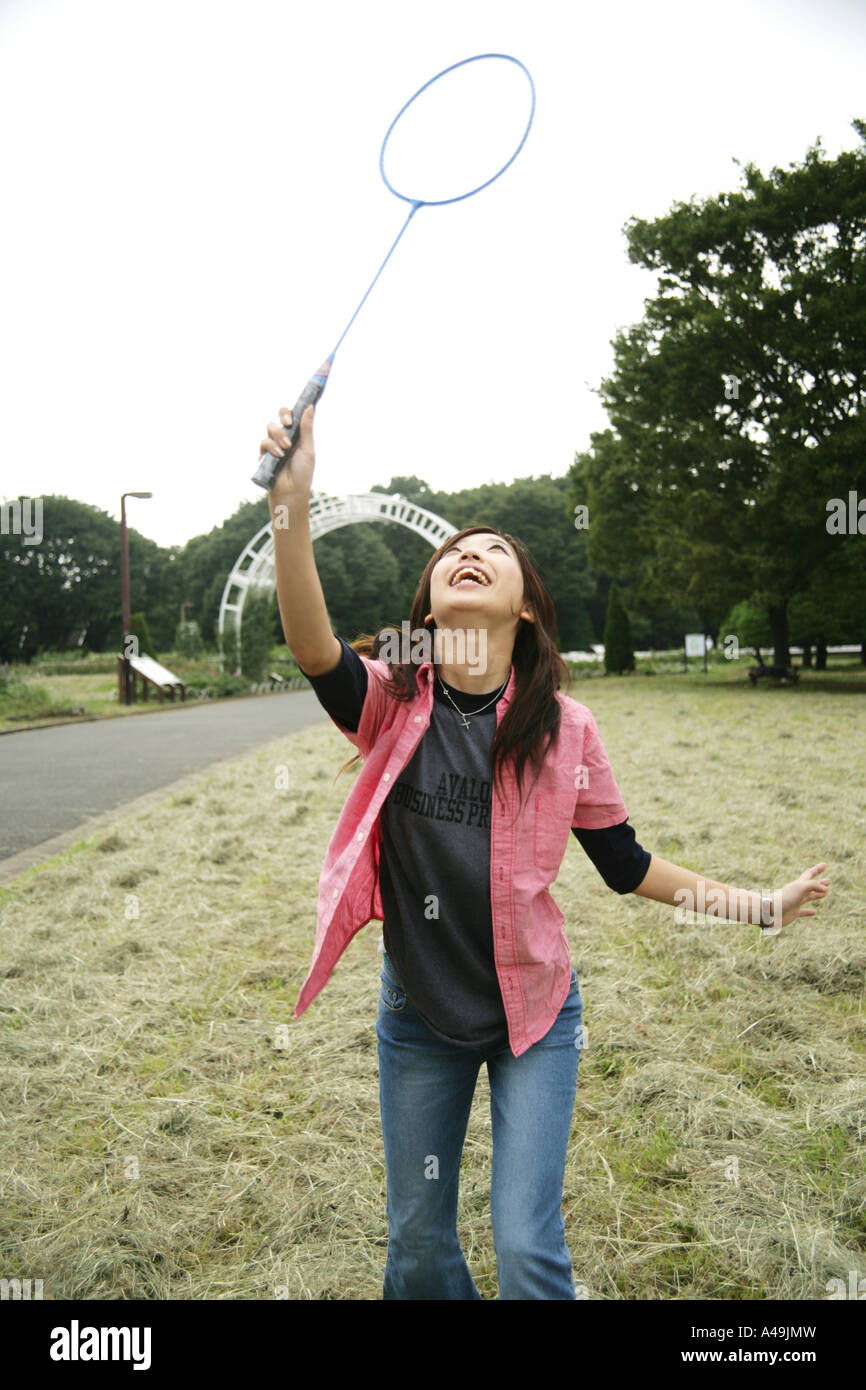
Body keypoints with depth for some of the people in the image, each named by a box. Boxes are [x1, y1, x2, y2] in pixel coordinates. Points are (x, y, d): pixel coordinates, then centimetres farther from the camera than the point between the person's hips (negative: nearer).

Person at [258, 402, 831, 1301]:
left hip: (532, 1012, -1)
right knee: (416, 1239, 18)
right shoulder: (391, 703, -12)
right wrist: (291, 504, -47)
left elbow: (626, 865, 0)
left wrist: (757, 906, -1)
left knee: (527, 1249, 2)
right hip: (417, 1016, 2)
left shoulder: (565, 729, -11)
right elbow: (313, 649, -34)